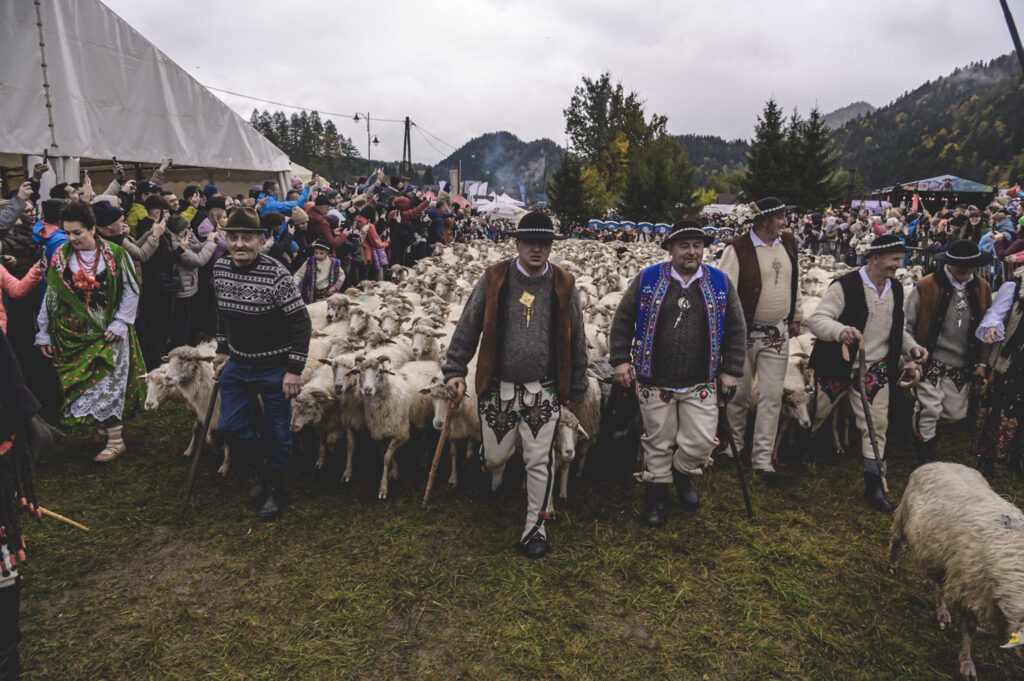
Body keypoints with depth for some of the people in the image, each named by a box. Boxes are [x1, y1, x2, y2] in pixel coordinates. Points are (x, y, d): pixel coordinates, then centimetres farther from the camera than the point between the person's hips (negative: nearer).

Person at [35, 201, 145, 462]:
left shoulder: (115, 255, -5)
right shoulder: (61, 257, 3)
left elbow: (131, 291, -2)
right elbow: (50, 297, 6)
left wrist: (120, 324, -9)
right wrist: (43, 333, 5)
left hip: (109, 332, -3)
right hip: (73, 333, 3)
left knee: (107, 383, -6)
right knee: (83, 384, 5)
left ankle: (115, 440, 1)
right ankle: (101, 429, 20)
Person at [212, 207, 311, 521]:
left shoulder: (276, 274, -21)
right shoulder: (220, 269, -2)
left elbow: (301, 322, -19)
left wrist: (295, 369, -19)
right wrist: (222, 349, 17)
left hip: (274, 368, -5)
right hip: (237, 364, 6)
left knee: (277, 431, 8)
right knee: (229, 426, 11)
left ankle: (274, 490, 29)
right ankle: (263, 465, 39)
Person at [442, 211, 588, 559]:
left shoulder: (564, 285, 1)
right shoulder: (493, 280, -2)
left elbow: (576, 341, 8)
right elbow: (467, 329, 3)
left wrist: (576, 389, 11)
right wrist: (455, 370, -1)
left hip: (544, 391, 0)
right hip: (497, 388, 0)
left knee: (539, 461, 3)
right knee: (495, 455, 12)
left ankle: (535, 527, 20)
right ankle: (492, 483, 48)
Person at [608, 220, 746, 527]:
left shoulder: (720, 283, 4)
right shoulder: (647, 279, 0)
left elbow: (736, 330, 8)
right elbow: (622, 320, 4)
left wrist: (731, 371, 3)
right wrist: (620, 360, -2)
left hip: (701, 385, 1)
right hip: (655, 383, -1)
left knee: (702, 442, 1)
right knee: (658, 444, 9)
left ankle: (682, 474, 33)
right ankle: (656, 496, 29)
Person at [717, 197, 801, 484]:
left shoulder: (788, 243, 7)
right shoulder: (738, 250, -12)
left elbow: (795, 281, 18)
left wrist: (794, 318, 19)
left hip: (778, 334, 4)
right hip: (744, 332, -4)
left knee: (772, 396, 2)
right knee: (739, 393, 7)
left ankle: (762, 459, 9)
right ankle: (735, 446, 30)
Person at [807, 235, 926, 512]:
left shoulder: (896, 289, 8)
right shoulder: (845, 286, -16)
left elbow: (897, 328, 21)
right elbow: (816, 319, -23)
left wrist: (912, 347, 3)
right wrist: (841, 331, -42)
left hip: (875, 369, 5)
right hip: (837, 366, -5)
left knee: (877, 425, 2)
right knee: (814, 416, 9)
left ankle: (874, 486, 12)